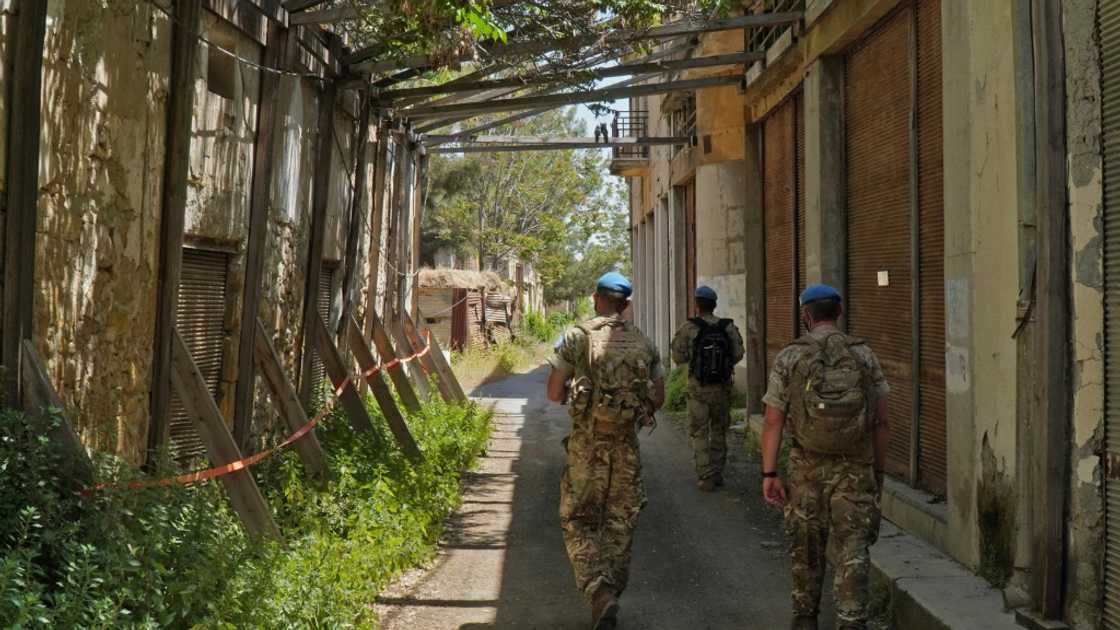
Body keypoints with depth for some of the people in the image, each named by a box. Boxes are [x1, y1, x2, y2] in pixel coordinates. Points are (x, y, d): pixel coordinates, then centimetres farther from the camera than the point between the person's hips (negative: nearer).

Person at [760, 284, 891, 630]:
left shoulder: (788, 358, -3)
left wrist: (769, 474, -2)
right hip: (855, 469, 0)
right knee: (851, 551, 1)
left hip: (807, 466, 0)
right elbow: (882, 423, 2)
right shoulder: (864, 355, 0)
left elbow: (772, 423, -6)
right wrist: (879, 471, 12)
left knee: (806, 546, 16)